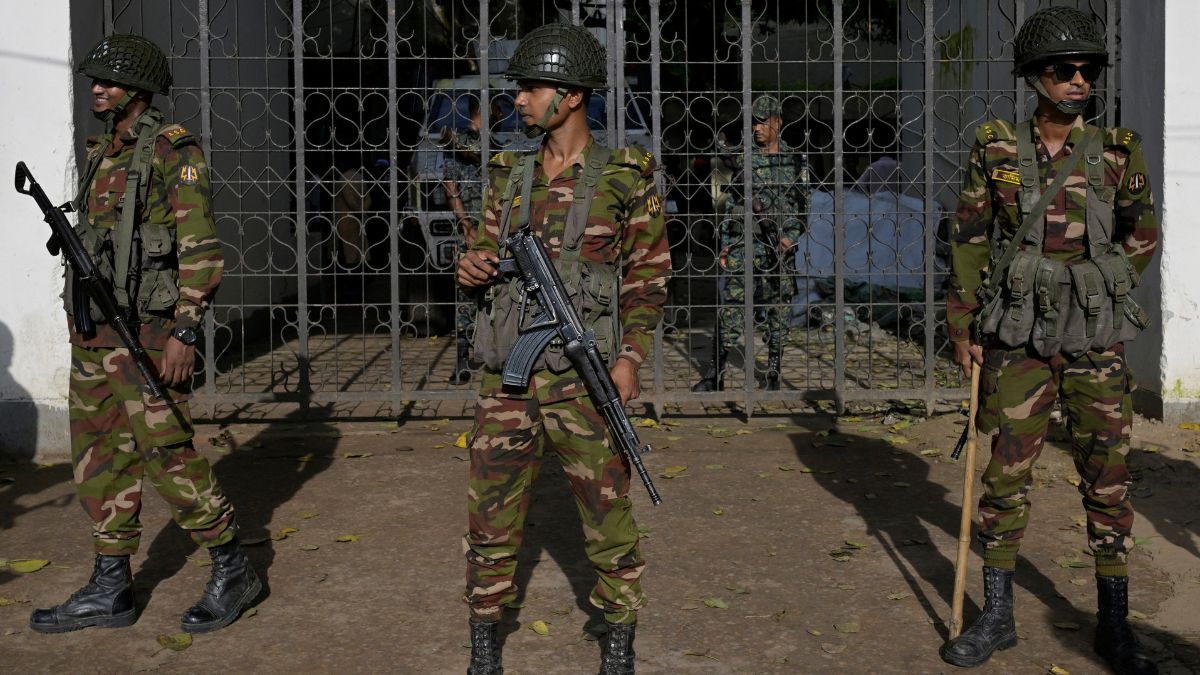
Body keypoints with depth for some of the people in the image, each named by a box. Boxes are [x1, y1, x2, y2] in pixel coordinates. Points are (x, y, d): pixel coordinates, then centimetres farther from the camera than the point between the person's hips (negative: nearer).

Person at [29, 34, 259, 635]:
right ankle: (110, 590, 20)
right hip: (95, 334, 9)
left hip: (147, 333, -9)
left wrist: (184, 332, -22)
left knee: (167, 455, -6)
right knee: (101, 457, 10)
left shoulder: (173, 151, -11)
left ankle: (232, 570, 10)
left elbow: (200, 248, -16)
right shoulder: (103, 154, 15)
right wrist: (80, 319, 18)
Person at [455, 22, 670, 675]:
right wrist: (471, 270, -8)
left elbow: (648, 273, 1)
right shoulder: (510, 176, 8)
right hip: (508, 377, 4)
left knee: (609, 520, 6)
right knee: (490, 519, 9)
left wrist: (631, 356, -11)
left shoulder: (626, 178, -3)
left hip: (583, 381, -3)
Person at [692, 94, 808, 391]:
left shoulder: (795, 161, 5)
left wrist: (788, 238, -11)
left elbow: (800, 206, 3)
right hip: (742, 244, 1)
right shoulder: (745, 159, 8)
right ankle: (715, 373, 3)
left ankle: (774, 376, 12)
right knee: (730, 309, -3)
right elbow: (732, 203, 11)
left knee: (779, 312, 3)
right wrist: (724, 244, 5)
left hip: (779, 247, 0)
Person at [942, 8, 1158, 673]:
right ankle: (996, 617, 16)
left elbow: (1140, 237, 14)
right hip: (1017, 339, 0)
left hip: (1096, 341, 1)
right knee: (1006, 474, 4)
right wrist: (963, 328, 0)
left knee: (1108, 479, 4)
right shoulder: (996, 150, 0)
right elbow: (969, 243, 3)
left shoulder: (1118, 151, 2)